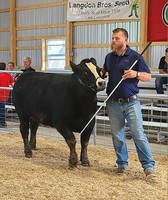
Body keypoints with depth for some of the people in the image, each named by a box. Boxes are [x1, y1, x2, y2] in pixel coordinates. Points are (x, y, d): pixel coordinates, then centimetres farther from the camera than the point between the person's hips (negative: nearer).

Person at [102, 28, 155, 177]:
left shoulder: (135, 56, -3)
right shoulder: (109, 57, 11)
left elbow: (148, 77, -4)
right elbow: (104, 71, 30)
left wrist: (136, 74, -22)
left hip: (131, 103, -4)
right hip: (113, 103, 5)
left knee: (138, 134, -7)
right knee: (117, 136, 10)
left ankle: (149, 166, 0)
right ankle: (122, 164, 22)